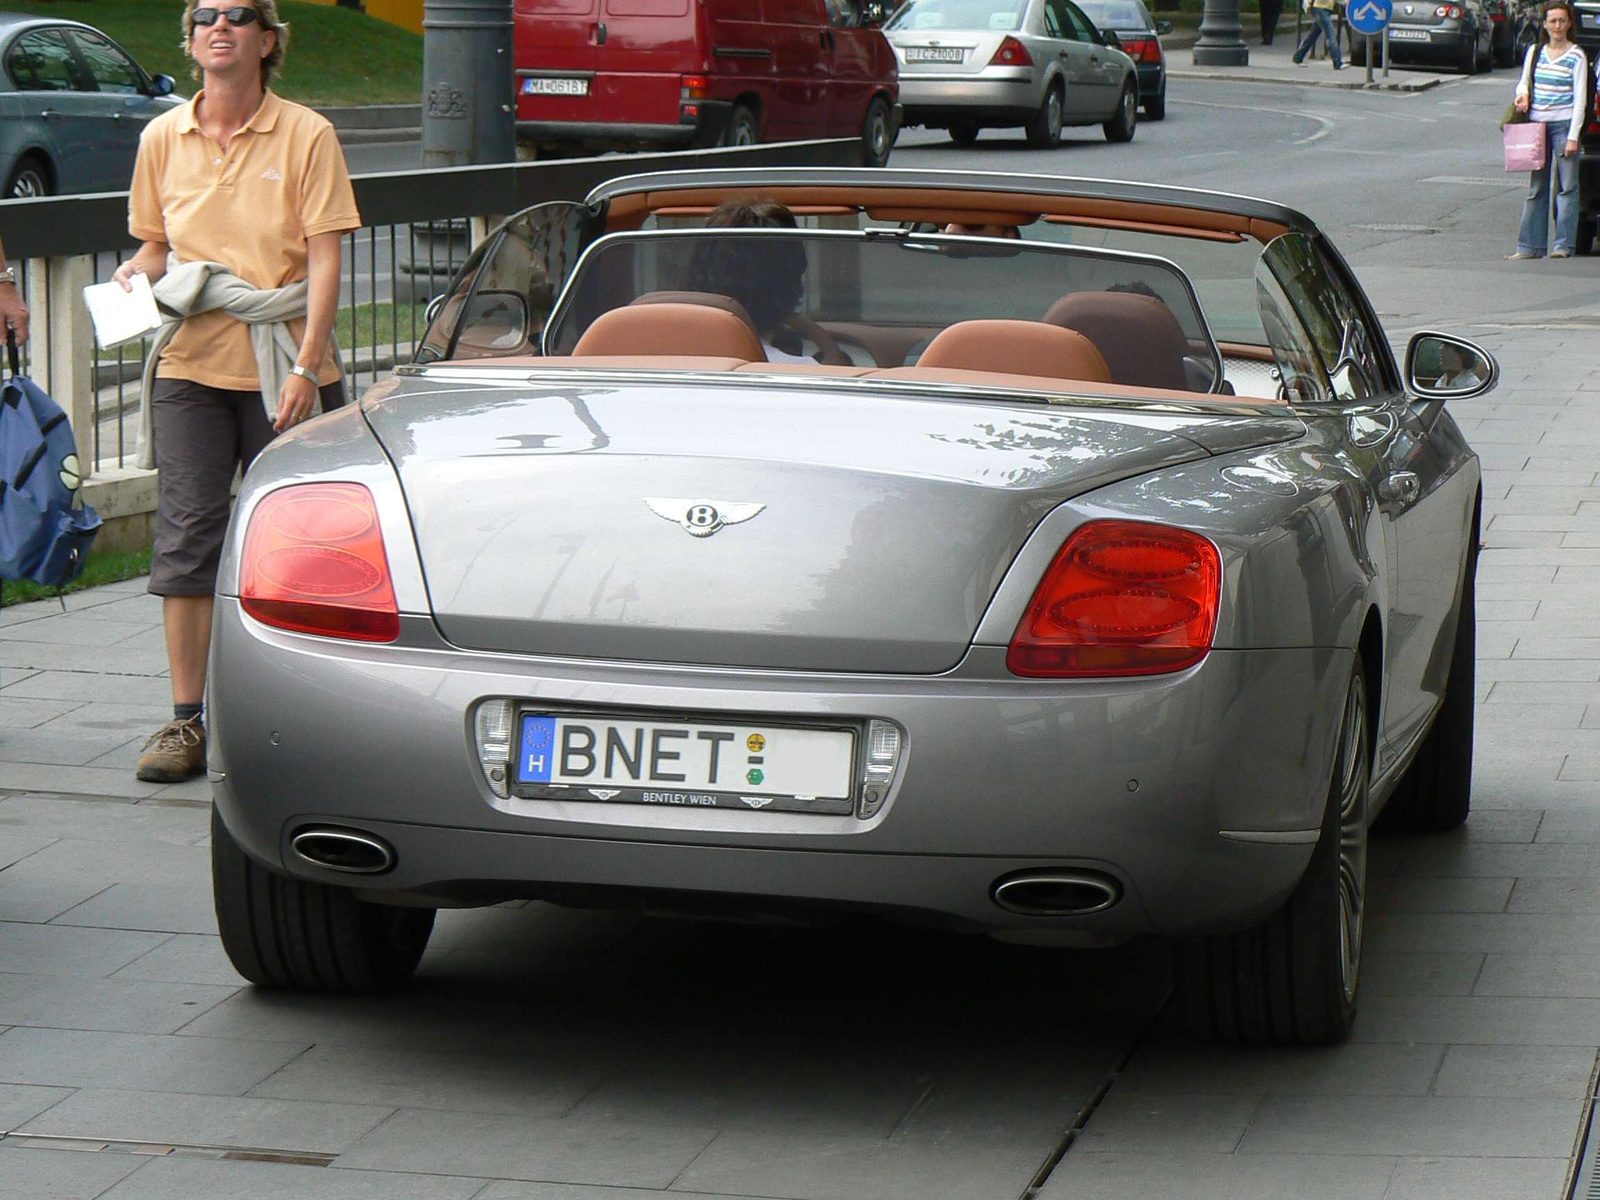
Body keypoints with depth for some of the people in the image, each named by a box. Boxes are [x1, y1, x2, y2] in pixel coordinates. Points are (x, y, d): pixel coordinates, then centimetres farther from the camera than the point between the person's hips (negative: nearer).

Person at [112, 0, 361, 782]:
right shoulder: (163, 139, 8)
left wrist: (305, 366, -15)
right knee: (187, 533, -4)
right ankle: (187, 719, -2)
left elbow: (324, 261, -6)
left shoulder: (306, 137, -2)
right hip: (190, 364, 2)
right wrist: (136, 277, -6)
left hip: (283, 367, -2)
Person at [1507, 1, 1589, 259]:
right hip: (1537, 123, 4)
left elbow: (1580, 99, -6)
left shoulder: (1576, 57, -3)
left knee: (1566, 186, -4)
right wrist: (1523, 95, -3)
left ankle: (1563, 245, -2)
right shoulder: (1535, 51, 10)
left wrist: (1573, 136, -12)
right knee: (1536, 187, 7)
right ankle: (1530, 246, 9)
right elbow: (1523, 81, 22)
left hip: (1563, 124, -4)